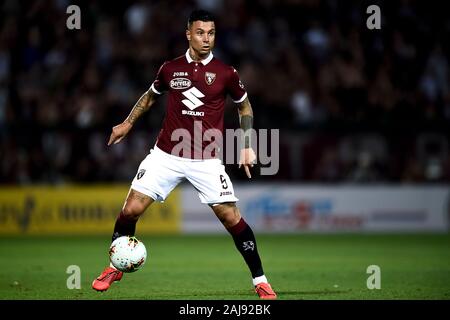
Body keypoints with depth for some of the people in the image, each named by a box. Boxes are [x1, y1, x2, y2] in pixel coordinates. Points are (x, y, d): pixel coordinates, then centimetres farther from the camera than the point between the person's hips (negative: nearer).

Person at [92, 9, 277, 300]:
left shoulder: (225, 73, -3)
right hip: (167, 155, 2)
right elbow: (151, 95, 23)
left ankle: (260, 281, 4)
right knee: (132, 208, -7)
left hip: (207, 161, -2)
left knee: (231, 217, -9)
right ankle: (115, 269, 16)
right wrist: (128, 123, 18)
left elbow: (245, 106, 12)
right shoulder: (170, 69, 2)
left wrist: (247, 146, 3)